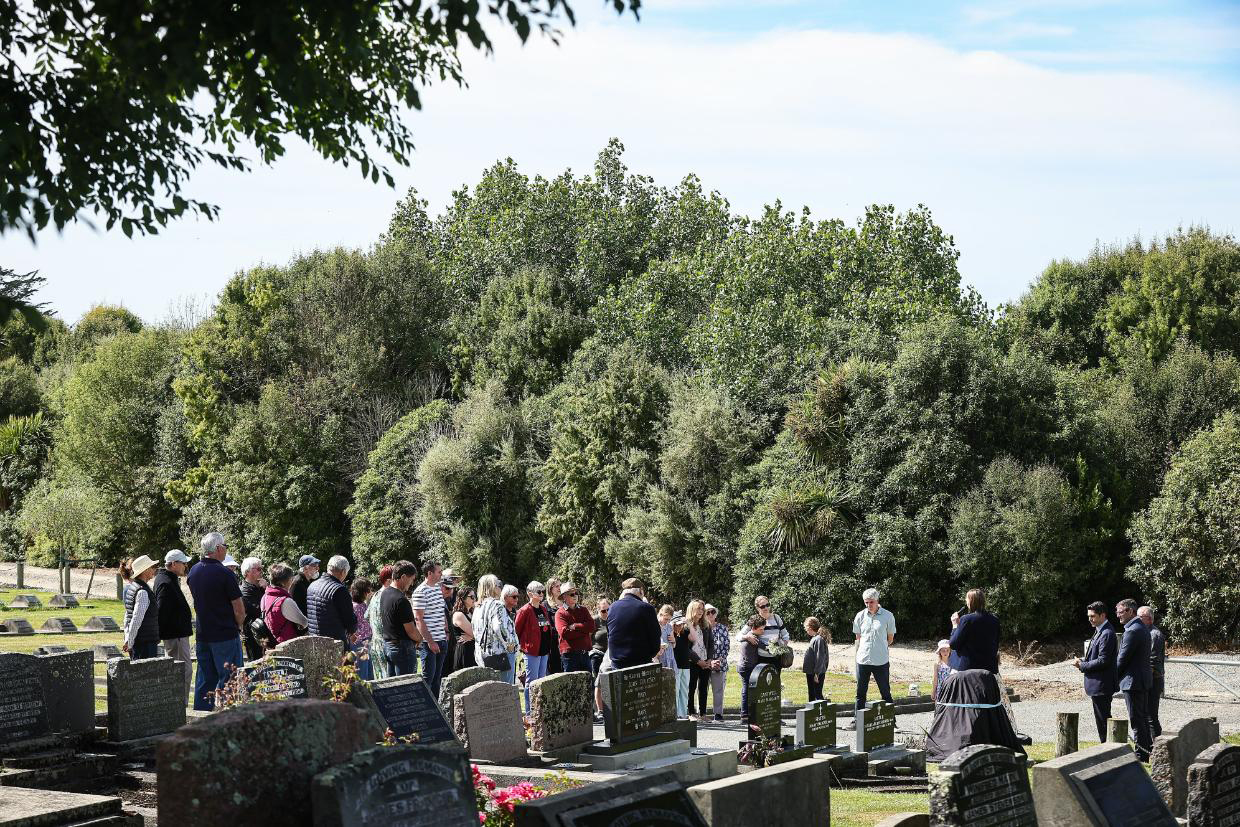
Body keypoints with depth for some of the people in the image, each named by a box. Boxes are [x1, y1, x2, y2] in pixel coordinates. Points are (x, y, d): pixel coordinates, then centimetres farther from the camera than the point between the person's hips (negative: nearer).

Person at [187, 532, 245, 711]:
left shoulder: (193, 572, 7)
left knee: (204, 679, 12)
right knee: (228, 678, -2)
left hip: (202, 634, 7)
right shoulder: (224, 574, -15)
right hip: (226, 635, -7)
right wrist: (238, 626, 5)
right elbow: (239, 610, -14)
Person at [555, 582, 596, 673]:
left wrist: (575, 626, -10)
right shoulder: (560, 613, -1)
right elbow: (564, 632, -15)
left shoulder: (583, 610, 14)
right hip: (569, 653, -5)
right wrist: (585, 632, -8)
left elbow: (591, 626, 0)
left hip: (584, 653, 5)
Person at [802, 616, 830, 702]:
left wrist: (816, 673, -21)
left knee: (817, 695, -5)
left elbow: (820, 658, -22)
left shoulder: (818, 639, -19)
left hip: (816, 674, -10)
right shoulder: (814, 638, 11)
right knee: (811, 695, 17)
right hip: (811, 673, 10)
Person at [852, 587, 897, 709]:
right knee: (861, 693, 9)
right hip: (863, 660, 3)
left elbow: (890, 639, 7)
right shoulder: (860, 616, 5)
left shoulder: (888, 616, -3)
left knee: (885, 692, 4)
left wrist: (880, 648, 10)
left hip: (881, 661, -3)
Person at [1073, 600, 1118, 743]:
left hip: (1102, 685, -10)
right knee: (1102, 720, 15)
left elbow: (1103, 661, -22)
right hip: (1098, 685, 10)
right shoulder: (1099, 632, 14)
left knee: (1103, 719, -6)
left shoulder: (1106, 634, -18)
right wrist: (1083, 663, 5)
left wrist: (1082, 665, -13)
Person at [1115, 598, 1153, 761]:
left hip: (1133, 681, -10)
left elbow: (1123, 657, -17)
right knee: (1143, 717, 16)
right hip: (1144, 679, 10)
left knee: (1137, 720, -4)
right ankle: (1147, 749, 23)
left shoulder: (1132, 631, -20)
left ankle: (1141, 755, -1)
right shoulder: (1142, 628, 12)